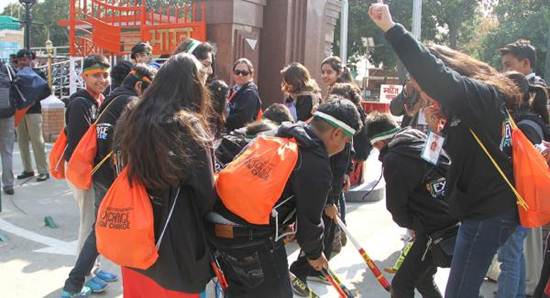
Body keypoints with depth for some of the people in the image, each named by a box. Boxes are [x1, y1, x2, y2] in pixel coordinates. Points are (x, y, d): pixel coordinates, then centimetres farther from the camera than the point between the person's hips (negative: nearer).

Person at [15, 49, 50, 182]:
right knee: (22, 141, 8)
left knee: (37, 141, -6)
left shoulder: (38, 74, -1)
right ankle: (28, 169, 18)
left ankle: (43, 171, -1)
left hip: (33, 111, -5)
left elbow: (47, 91, -5)